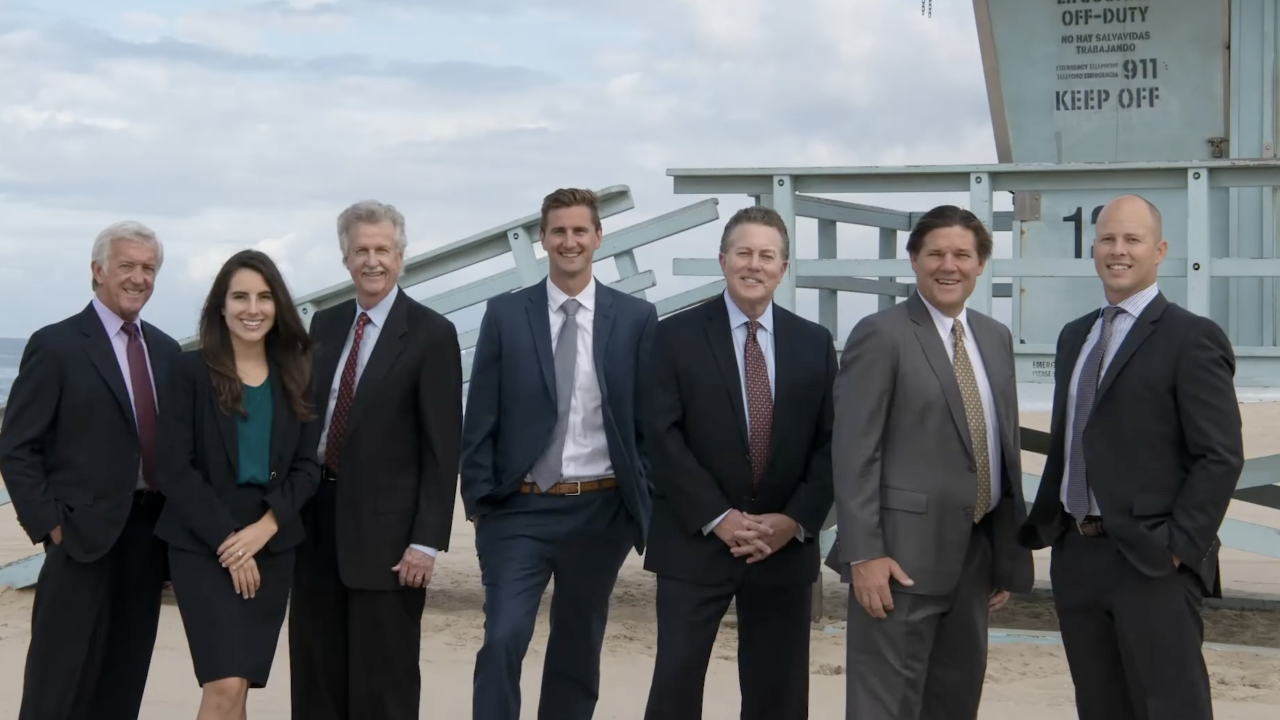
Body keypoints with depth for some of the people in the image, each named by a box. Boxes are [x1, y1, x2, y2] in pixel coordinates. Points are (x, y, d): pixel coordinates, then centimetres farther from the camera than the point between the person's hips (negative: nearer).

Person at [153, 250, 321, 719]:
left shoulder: (296, 376, 8)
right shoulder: (192, 371, -3)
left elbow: (307, 467, 5)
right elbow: (174, 469, -8)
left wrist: (263, 528, -10)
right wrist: (226, 540, -13)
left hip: (272, 547, 4)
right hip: (203, 544, -4)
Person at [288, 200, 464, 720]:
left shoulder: (432, 334, -8)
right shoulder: (325, 324, 10)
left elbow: (442, 447, -10)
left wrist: (427, 540, -15)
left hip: (384, 527, -6)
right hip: (317, 518, 6)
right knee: (315, 674, 13)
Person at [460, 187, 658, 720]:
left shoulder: (635, 318, 1)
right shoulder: (505, 314, 1)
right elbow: (481, 418, 1)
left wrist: (648, 505, 0)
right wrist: (478, 501, -3)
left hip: (600, 511, 1)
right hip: (521, 508, -1)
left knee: (578, 651, 12)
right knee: (502, 640, -11)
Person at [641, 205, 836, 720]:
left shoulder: (814, 343, 8)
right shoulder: (677, 336, -1)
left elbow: (830, 442, 5)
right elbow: (664, 439, -7)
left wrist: (796, 519, -9)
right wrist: (718, 518, -15)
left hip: (786, 546, 3)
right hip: (696, 542, -2)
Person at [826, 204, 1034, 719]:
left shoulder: (996, 338, 13)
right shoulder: (881, 335, -8)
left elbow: (1004, 444, 17)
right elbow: (854, 452, -13)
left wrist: (1009, 553, 14)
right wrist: (865, 553, -20)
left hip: (976, 551, 7)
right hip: (904, 552, -7)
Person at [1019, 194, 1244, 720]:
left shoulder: (1191, 338, -6)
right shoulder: (1074, 336, 15)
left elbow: (1221, 456, -11)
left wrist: (1179, 546, -16)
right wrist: (1040, 528, 13)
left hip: (1153, 563, -7)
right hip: (1076, 559, 7)